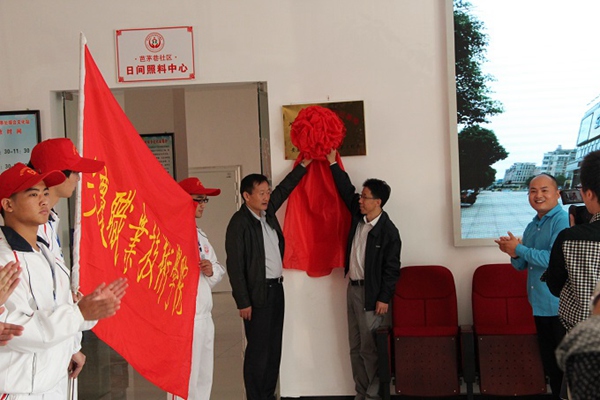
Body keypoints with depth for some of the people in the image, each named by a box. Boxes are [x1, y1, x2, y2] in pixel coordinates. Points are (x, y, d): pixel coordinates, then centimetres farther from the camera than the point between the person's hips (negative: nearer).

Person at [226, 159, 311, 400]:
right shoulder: (239, 223, -14)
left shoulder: (267, 212, 8)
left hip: (276, 289, 8)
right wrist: (243, 302, -16)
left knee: (274, 347, 12)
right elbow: (235, 265, -15)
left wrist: (304, 164, 24)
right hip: (258, 293, -8)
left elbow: (284, 189, 24)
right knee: (258, 350, -2)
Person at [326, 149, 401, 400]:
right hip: (352, 288, 8)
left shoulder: (388, 231, -14)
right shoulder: (358, 216, 5)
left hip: (371, 293, -8)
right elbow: (346, 189, 14)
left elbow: (392, 268, -14)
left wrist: (384, 299, -15)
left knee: (369, 348, -3)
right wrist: (333, 163, 11)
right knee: (355, 348, 11)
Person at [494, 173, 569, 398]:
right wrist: (514, 254, -7)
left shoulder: (563, 221, -14)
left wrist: (519, 249, -14)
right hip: (540, 305, 8)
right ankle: (557, 394, 30)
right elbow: (522, 265, 16)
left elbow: (555, 259, -24)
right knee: (549, 360, 17)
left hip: (561, 306, -8)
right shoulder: (531, 227, 12)